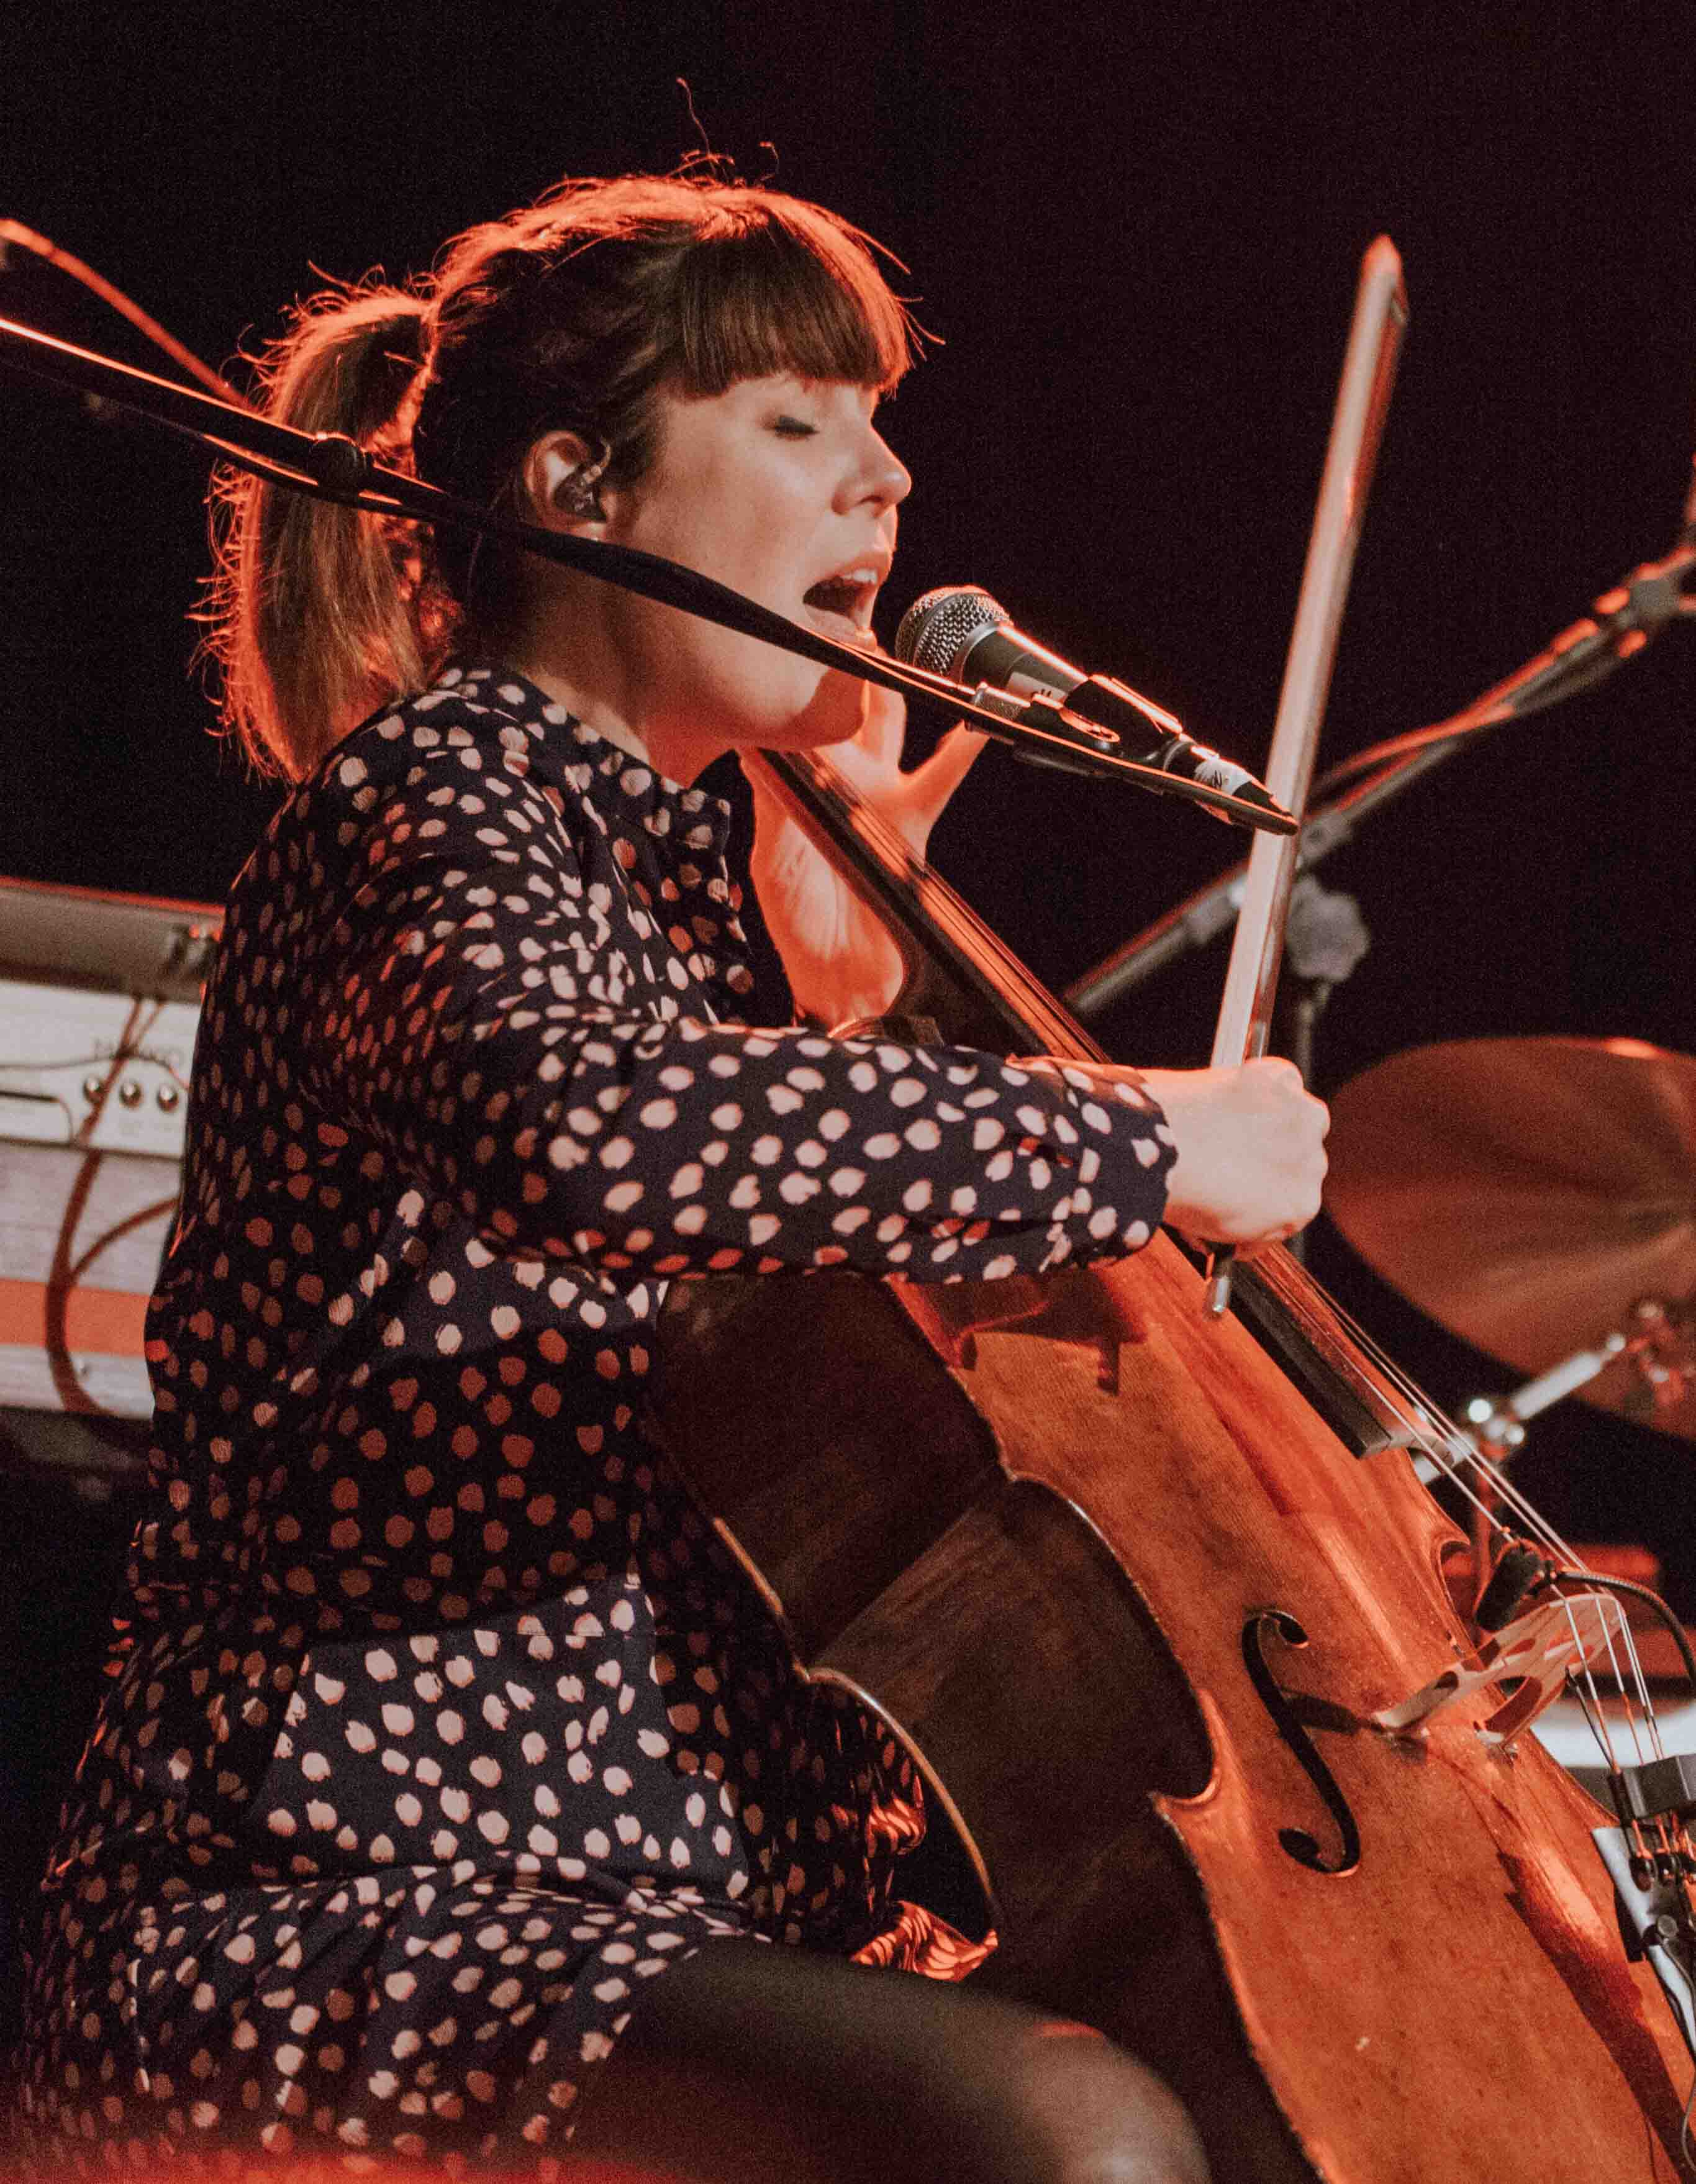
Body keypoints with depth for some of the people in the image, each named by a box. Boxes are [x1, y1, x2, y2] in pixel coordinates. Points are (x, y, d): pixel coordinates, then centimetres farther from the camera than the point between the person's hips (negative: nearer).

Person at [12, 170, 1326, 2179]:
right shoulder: (435, 800, -9)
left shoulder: (643, 871, 21)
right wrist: (1141, 1137, -26)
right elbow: (570, 1126, -35)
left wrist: (847, 995, 14)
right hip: (317, 1928, -10)